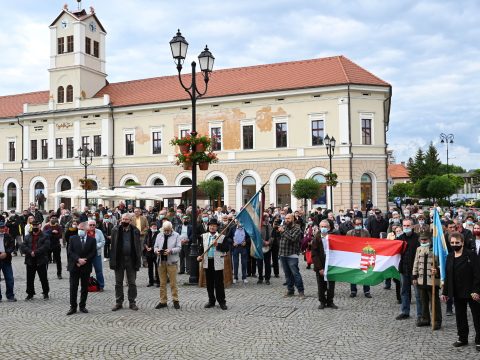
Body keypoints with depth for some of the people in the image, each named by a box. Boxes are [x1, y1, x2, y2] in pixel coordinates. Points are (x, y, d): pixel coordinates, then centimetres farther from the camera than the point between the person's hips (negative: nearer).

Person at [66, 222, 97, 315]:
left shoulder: (92, 240, 3)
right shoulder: (73, 239, 4)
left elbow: (93, 253, -3)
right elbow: (70, 251, -4)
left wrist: (84, 260, -14)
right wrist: (78, 259, -17)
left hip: (86, 267, 0)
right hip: (74, 266, 0)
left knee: (85, 288, 7)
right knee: (73, 288, 1)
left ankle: (82, 306, 18)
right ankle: (73, 307, 9)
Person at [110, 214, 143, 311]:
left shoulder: (135, 231, -1)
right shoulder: (116, 230, -1)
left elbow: (139, 246, -1)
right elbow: (112, 246, -3)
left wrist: (138, 261, -8)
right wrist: (113, 261, -9)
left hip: (131, 260, 0)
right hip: (119, 259, 1)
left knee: (132, 283, 7)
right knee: (118, 283, 9)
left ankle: (132, 302, 17)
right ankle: (118, 302, 20)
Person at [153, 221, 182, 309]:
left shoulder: (176, 235, 2)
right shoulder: (159, 236, 14)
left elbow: (179, 248, -3)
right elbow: (155, 246, 14)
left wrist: (171, 251, -19)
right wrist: (157, 250, -9)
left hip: (171, 262, -3)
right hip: (161, 261, 3)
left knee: (173, 282, -2)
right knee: (162, 283, 7)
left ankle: (175, 300, 8)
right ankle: (163, 301, 14)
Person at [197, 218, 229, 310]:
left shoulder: (222, 237, -2)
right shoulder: (204, 236, 9)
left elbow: (226, 248, -8)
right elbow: (200, 248, 11)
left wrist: (218, 245, -20)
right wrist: (200, 256, -4)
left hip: (217, 263, -3)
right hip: (207, 262, 4)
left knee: (219, 283, 0)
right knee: (209, 283, 11)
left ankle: (222, 301, 9)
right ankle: (211, 301, 22)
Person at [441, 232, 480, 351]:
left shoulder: (470, 255, -10)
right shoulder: (450, 257, 7)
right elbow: (447, 276, 12)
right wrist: (445, 292, 10)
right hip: (457, 292, 6)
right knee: (460, 316, 13)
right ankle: (463, 338, 26)